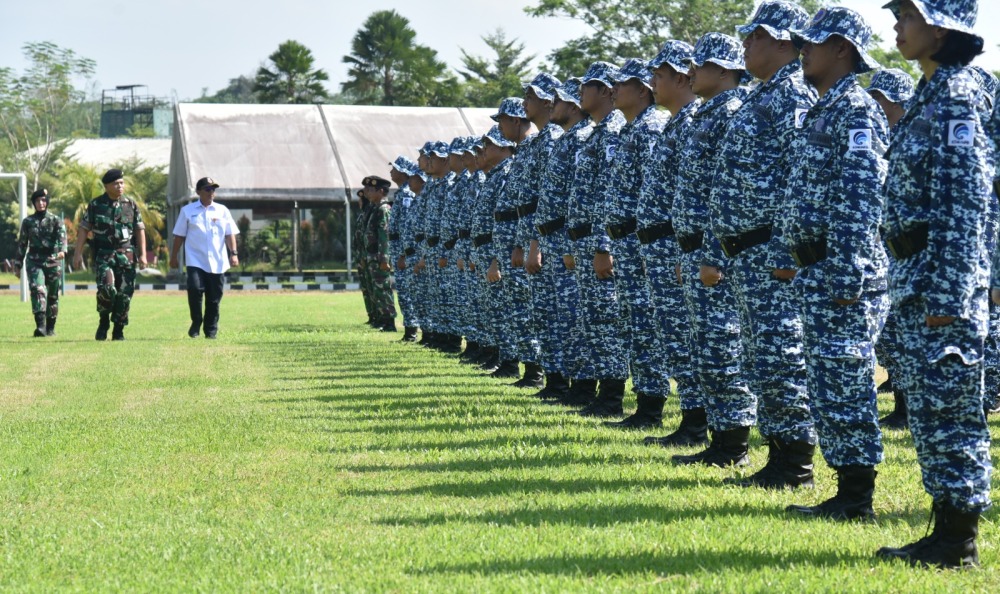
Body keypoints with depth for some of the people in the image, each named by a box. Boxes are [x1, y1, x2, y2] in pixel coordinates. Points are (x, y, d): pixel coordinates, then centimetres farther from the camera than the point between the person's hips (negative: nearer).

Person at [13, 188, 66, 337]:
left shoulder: (56, 221, 5)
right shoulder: (28, 222, 10)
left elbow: (62, 237, -13)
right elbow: (22, 244, 15)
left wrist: (62, 251, -34)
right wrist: (17, 265, 14)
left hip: (53, 262, 0)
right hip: (34, 262, 0)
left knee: (53, 296, 6)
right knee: (37, 290, -20)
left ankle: (50, 328, 21)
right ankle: (40, 326, -30)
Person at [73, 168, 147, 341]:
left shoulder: (131, 205, 8)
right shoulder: (96, 205, 3)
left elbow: (139, 230, 9)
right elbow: (84, 229, 5)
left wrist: (142, 254, 0)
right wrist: (77, 254, -1)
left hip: (126, 255, 2)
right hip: (103, 254, -2)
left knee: (125, 293, -2)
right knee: (106, 287, -21)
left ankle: (118, 331, 9)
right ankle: (104, 321, 2)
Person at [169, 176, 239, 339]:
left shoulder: (222, 211, 11)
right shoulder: (188, 211, 7)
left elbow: (230, 234, 7)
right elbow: (179, 235, 9)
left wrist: (233, 253, -5)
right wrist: (173, 257, 7)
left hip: (217, 263, 2)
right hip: (195, 260, -2)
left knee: (214, 298, 3)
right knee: (195, 289, -20)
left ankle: (211, 330, 15)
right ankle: (196, 322, -1)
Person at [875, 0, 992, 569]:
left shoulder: (956, 95, -14)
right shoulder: (931, 95, 15)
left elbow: (969, 201, -19)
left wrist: (948, 294, -22)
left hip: (944, 275, -10)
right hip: (919, 275, 10)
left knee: (950, 404, -5)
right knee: (931, 405, 12)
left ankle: (959, 542, 0)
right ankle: (947, 529, 17)